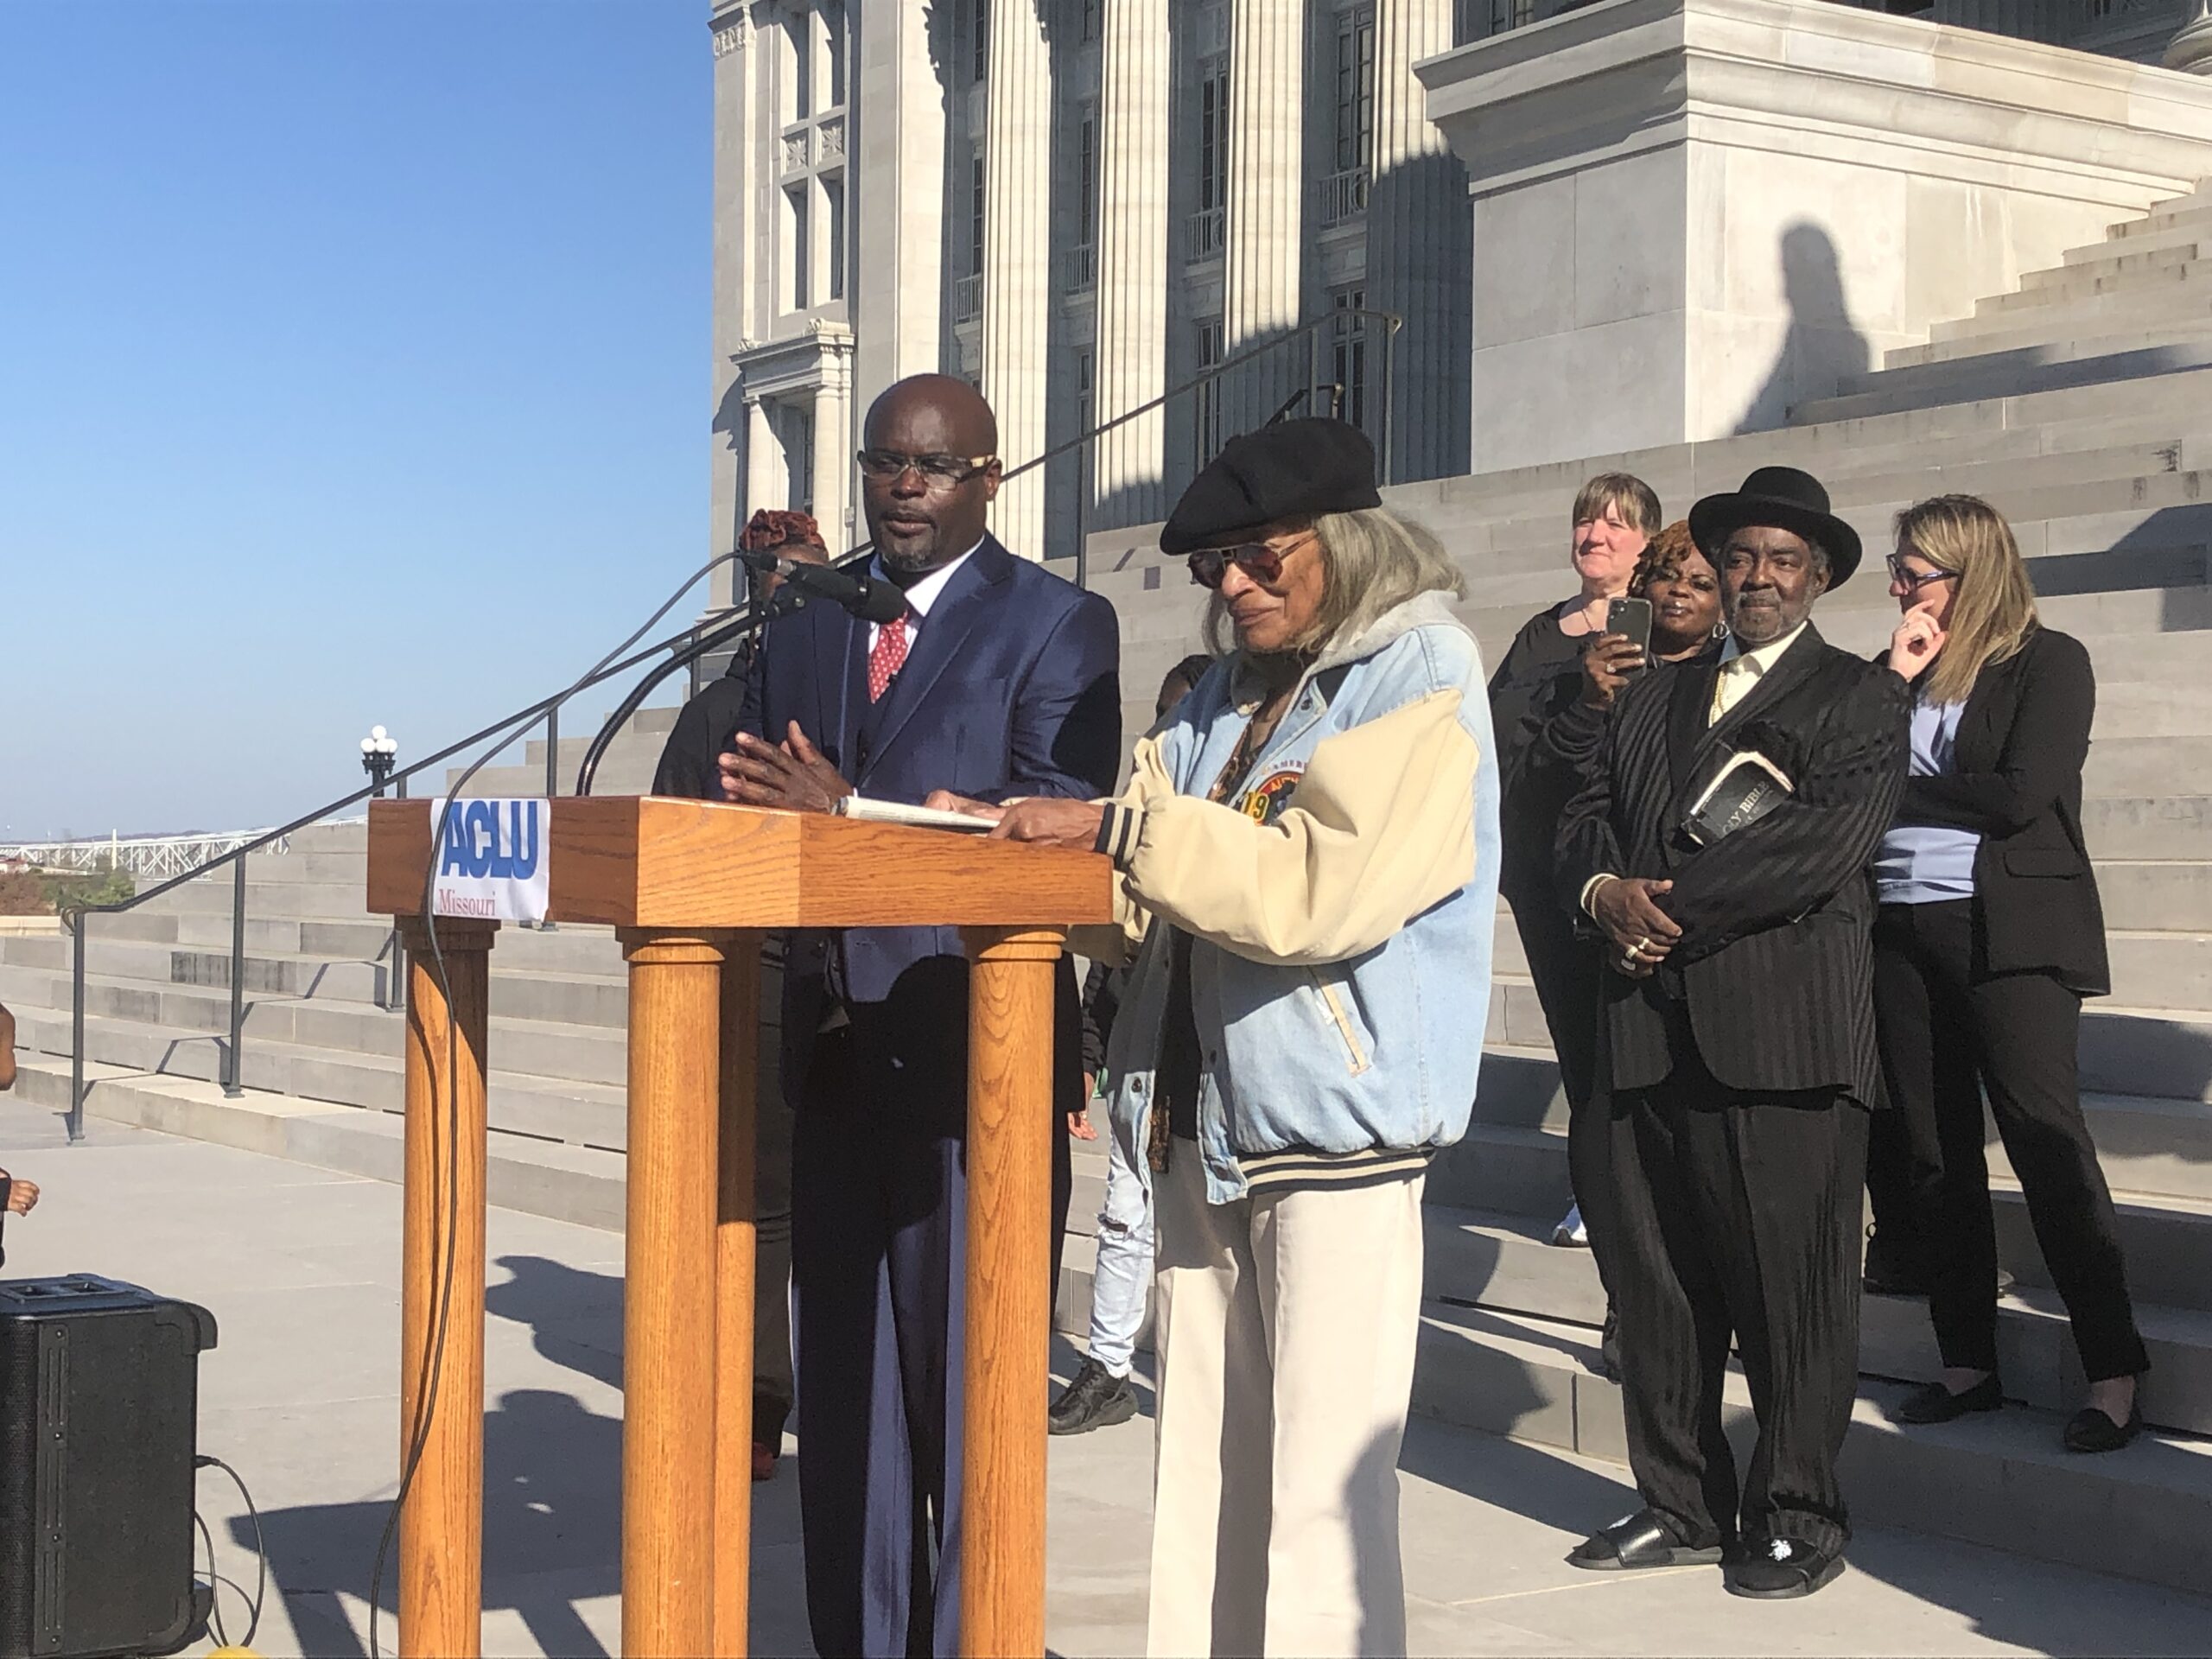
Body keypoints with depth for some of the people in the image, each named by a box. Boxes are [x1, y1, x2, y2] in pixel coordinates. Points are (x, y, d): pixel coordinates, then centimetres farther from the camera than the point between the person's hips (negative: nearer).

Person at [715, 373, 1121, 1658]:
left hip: (976, 1060, -6)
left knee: (970, 1388, -1)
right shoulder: (802, 634, 16)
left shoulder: (1058, 626, -1)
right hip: (837, 1056, 6)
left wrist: (855, 814, -21)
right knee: (846, 1389, 12)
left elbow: (1064, 825, -14)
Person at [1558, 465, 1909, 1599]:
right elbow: (1586, 819, 15)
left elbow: (1825, 838, -11)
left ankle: (1796, 1516, 10)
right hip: (1648, 1028, 5)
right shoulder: (1651, 699, 22)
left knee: (1792, 1285, -1)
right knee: (1654, 1280, 8)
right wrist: (1606, 892, -8)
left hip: (1784, 1033, -5)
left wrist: (1670, 905, -11)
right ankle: (1680, 1504, 20)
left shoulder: (1862, 700, 4)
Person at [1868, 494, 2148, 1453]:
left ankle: (2115, 1370, -3)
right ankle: (1968, 1363, 15)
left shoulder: (2047, 661, -2)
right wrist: (1895, 679, -3)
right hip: (1903, 933, 6)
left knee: (2045, 1140, -9)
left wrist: (1905, 789, -2)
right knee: (1934, 1151, 7)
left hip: (2009, 931, -6)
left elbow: (2021, 795, -13)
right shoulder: (1900, 670, 14)